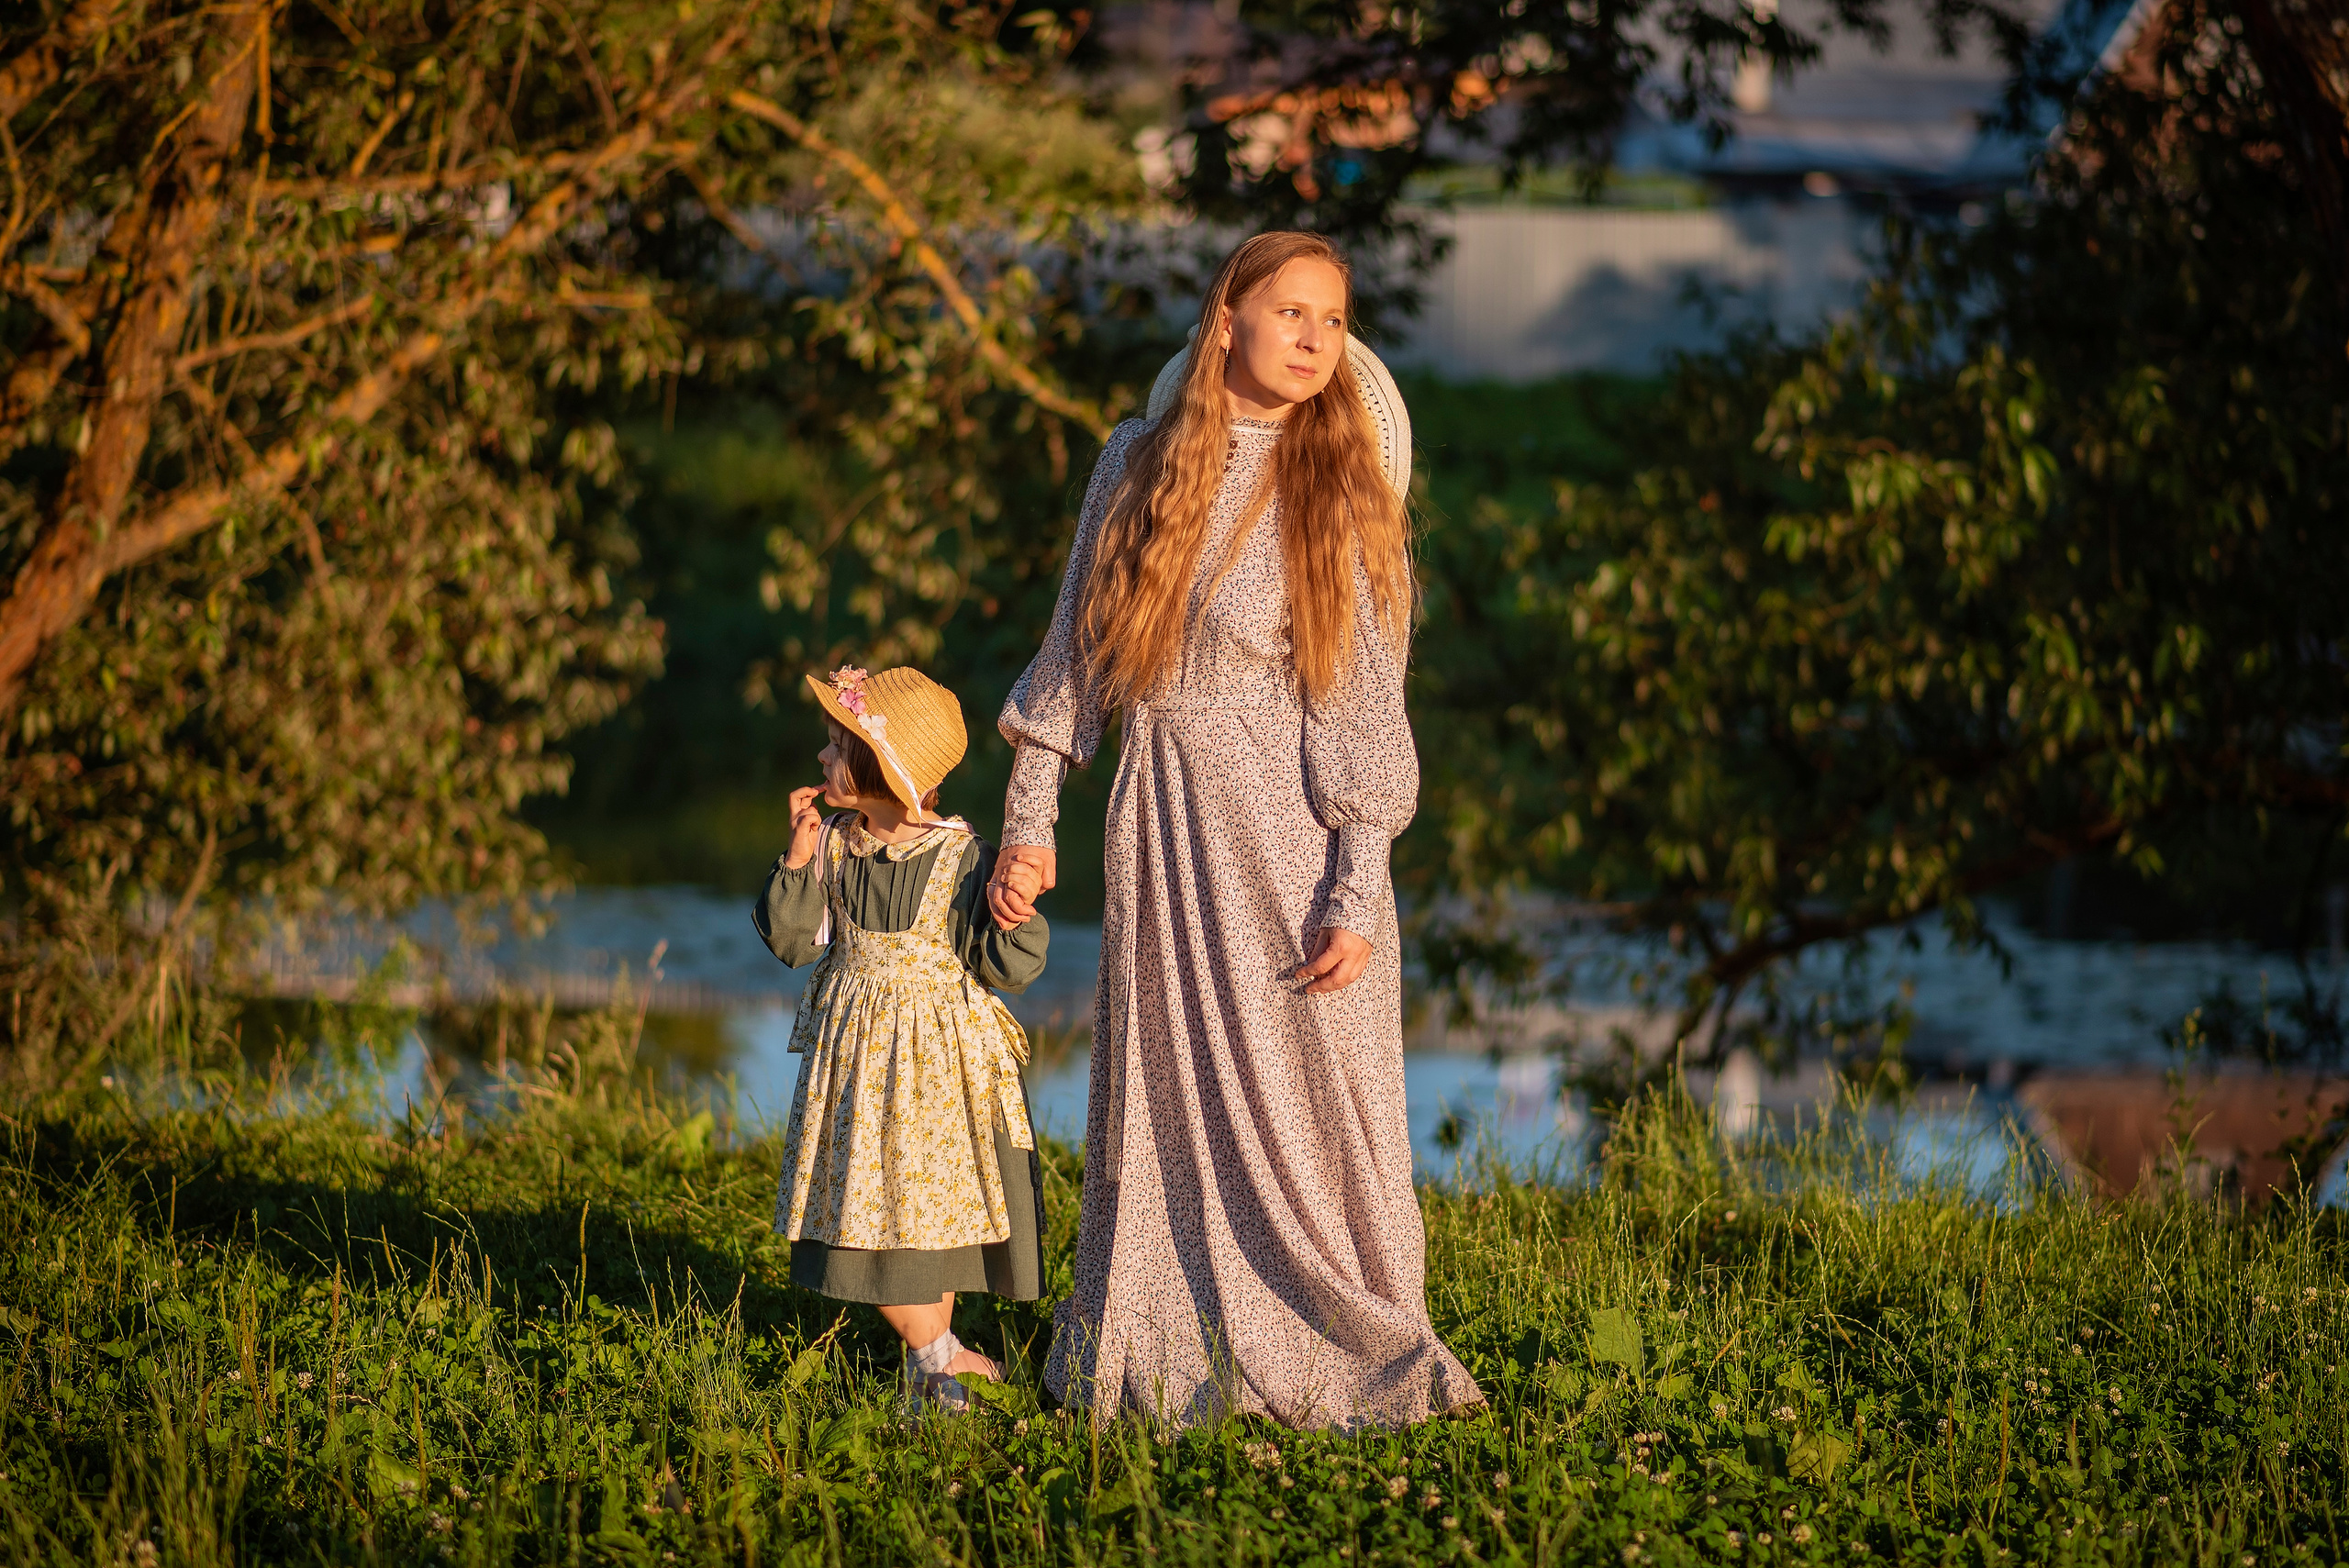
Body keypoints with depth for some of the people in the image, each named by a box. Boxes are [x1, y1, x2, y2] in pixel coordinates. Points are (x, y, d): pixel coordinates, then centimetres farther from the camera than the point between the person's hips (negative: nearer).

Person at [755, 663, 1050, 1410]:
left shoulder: (960, 856, -13)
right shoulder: (833, 845, -2)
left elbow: (1000, 968, -10)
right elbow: (792, 941, 2)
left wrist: (1015, 912, -29)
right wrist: (797, 864, -9)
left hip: (938, 1053, -3)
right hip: (855, 1048, 3)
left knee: (938, 1195, 7)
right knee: (868, 1202, 1)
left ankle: (932, 1349, 23)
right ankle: (935, 1351, 13)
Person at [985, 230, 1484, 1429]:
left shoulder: (1335, 492, -4)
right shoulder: (1138, 466, 6)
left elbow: (1362, 709, -6)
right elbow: (1073, 653, 13)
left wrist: (1355, 902, -12)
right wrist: (1028, 817, 8)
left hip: (1293, 834, -3)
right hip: (1163, 828, 3)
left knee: (1307, 1107, -1)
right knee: (1163, 1106, 7)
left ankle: (1343, 1355, 11)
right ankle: (1159, 1358, 16)